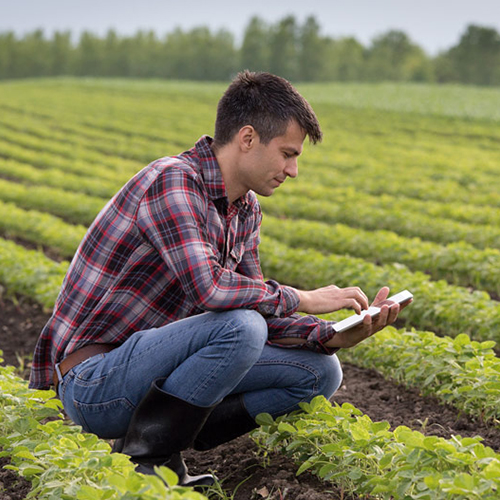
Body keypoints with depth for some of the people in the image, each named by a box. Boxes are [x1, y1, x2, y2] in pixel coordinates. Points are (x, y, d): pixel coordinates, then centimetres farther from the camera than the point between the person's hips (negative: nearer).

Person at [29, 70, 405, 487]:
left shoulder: (246, 210, 8)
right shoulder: (172, 182, -21)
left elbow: (255, 309, 7)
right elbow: (208, 288, -34)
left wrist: (335, 336, -7)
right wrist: (301, 299, -20)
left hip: (152, 366, 9)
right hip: (92, 384, -9)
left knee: (321, 372, 2)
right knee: (241, 325, -32)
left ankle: (171, 437, -1)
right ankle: (140, 458, -15)